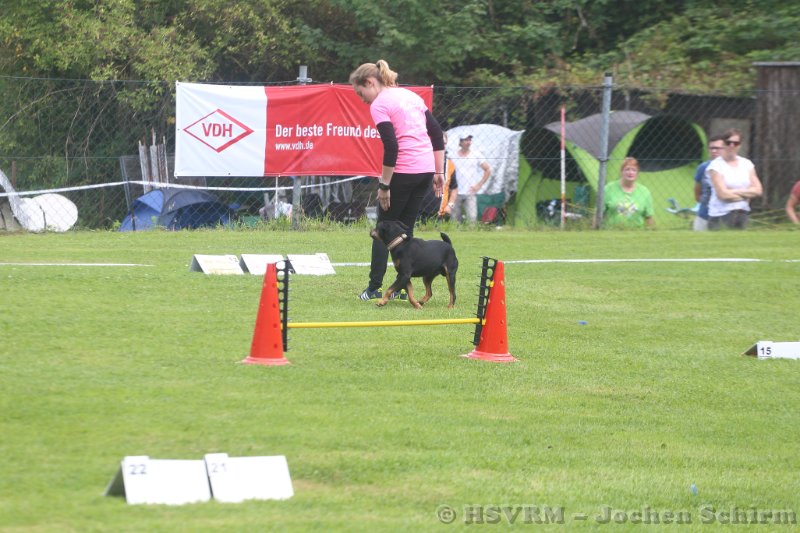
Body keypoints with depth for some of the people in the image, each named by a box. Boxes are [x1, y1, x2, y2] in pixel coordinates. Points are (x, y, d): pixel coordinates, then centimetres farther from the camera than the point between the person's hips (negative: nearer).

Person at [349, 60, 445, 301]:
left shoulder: (379, 105, -8)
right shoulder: (411, 95, 16)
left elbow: (391, 148, -17)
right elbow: (437, 133, 15)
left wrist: (384, 185, -12)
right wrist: (439, 172, 16)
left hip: (403, 172, -7)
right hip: (426, 169, 7)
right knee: (405, 228, 13)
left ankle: (374, 287, 4)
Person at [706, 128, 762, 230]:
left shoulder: (746, 164, 9)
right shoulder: (716, 165, -6)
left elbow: (757, 190, 3)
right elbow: (723, 194, -15)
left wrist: (735, 191, -9)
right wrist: (746, 195, -3)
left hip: (742, 214, 5)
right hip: (721, 214, -5)